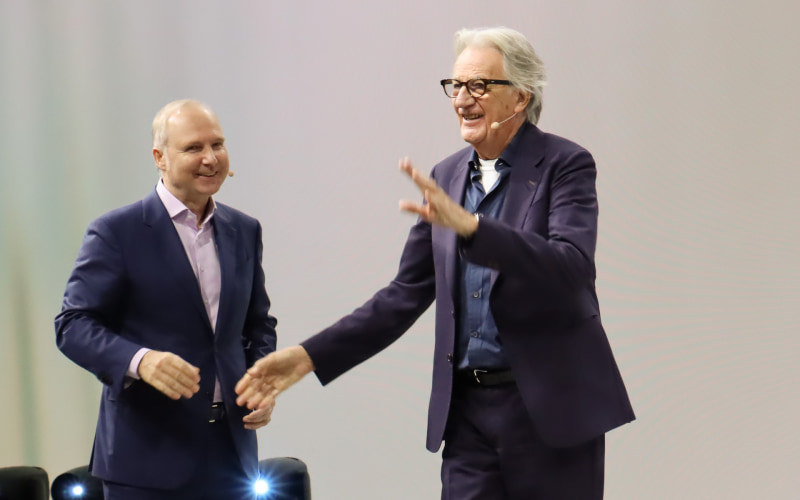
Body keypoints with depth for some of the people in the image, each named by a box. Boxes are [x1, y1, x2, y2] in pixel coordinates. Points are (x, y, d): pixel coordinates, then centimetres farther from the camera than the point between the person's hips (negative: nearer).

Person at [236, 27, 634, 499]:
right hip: (468, 410, 5)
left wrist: (469, 225, -32)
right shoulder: (446, 176, 11)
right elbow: (406, 294, 13)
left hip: (552, 407, -4)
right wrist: (311, 355, 4)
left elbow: (571, 269, -22)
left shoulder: (565, 164, -6)